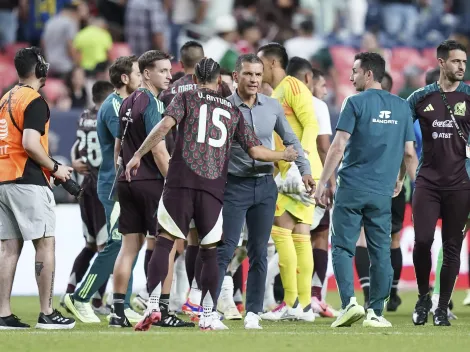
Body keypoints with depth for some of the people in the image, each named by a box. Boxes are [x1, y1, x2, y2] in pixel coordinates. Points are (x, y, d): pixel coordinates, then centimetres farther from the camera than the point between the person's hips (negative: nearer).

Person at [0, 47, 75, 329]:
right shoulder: (35, 101, -10)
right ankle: (47, 314, -6)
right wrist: (55, 168, -8)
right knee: (46, 243, -4)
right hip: (28, 183, -8)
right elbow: (30, 143, -21)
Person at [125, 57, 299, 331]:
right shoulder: (233, 111, 19)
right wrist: (285, 156, 33)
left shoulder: (187, 98, 11)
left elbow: (165, 125, -7)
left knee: (165, 241, 0)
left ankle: (153, 306, -13)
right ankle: (208, 317, 8)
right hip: (214, 186, 2)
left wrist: (138, 155, -3)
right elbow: (255, 150, 15)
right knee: (210, 250, 10)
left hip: (181, 182, -2)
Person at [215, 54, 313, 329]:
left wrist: (305, 170, 8)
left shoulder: (273, 107, 5)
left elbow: (291, 141, 16)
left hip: (265, 185, 4)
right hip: (234, 185, -4)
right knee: (225, 249, -10)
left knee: (259, 252, 6)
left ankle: (253, 313, 11)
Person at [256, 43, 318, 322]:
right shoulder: (275, 93, 21)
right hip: (286, 172, 9)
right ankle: (304, 305, 6)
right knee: (299, 235, 7)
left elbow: (311, 126, -18)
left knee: (281, 230, -11)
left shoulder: (292, 86, -8)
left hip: (300, 171, -9)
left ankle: (291, 303, -11)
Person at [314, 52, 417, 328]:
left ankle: (349, 303, -12)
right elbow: (409, 153, 10)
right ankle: (376, 313, 7)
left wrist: (322, 183, -5)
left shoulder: (356, 103, -5)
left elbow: (338, 147, -10)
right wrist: (400, 180, 26)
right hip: (383, 192, 4)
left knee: (343, 248, 2)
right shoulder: (401, 107, 8)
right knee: (381, 252, 7)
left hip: (352, 189, -4)